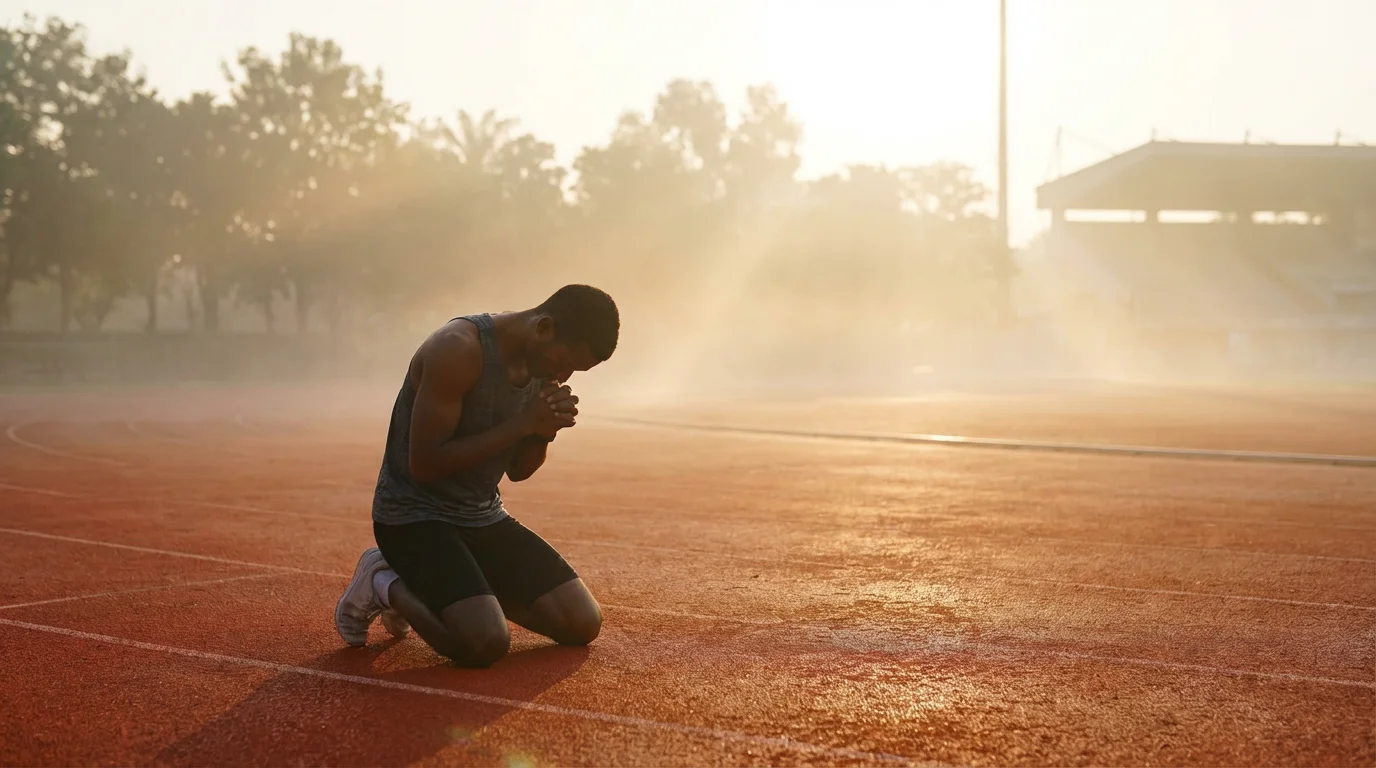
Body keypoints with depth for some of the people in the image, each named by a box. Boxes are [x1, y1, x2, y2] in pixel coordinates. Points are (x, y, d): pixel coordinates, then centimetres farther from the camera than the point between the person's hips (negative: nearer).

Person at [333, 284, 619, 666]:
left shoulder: (543, 364, 2)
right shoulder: (459, 350, -23)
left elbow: (517, 471, 11)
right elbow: (424, 465, -25)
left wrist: (545, 428, -11)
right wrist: (522, 424, -25)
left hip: (484, 517, 8)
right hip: (413, 518, -8)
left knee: (583, 624, 0)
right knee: (486, 644, -28)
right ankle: (388, 584, 2)